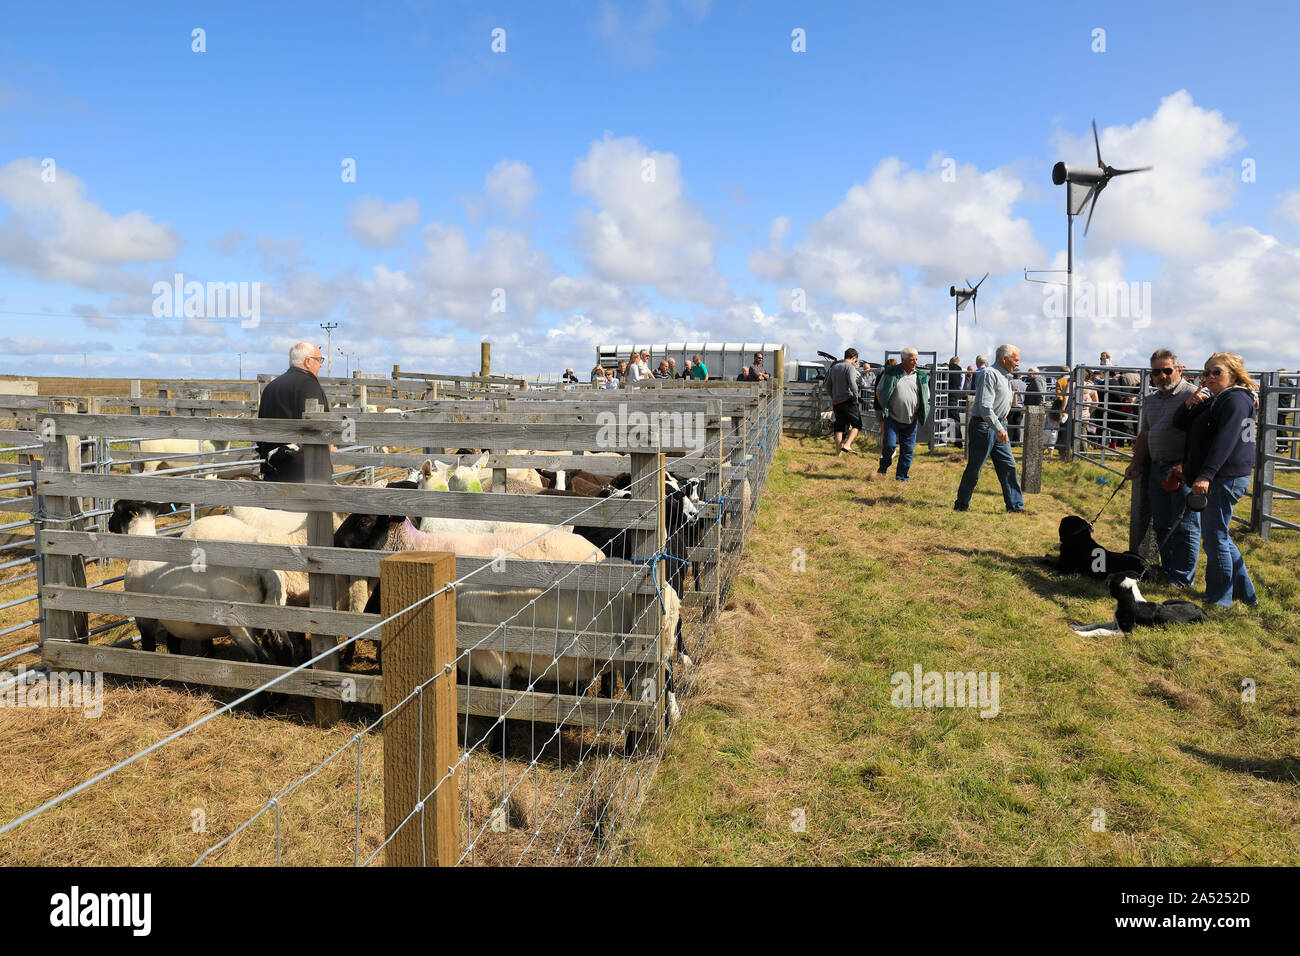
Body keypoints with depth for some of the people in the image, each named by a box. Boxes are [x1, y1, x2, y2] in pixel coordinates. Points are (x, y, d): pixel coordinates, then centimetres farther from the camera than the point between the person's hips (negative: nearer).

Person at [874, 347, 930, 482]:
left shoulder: (921, 377, 6)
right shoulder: (891, 373, -1)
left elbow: (926, 398, 15)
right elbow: (879, 391, 5)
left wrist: (920, 413, 1)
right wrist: (885, 409, -3)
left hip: (911, 421, 2)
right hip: (892, 418, -2)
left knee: (907, 449, 3)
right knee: (889, 444, -12)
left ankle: (902, 476, 16)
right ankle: (884, 464, 18)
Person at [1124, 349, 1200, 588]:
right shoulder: (1150, 400, 16)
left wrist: (1184, 465, -22)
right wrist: (1136, 463, 12)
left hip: (1184, 471, -7)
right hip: (1156, 468, 7)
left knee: (1185, 526, -1)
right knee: (1161, 524, 12)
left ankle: (1182, 578, 6)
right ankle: (1168, 569, 24)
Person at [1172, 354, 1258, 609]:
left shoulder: (1236, 400, -12)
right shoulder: (1211, 401, 18)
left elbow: (1225, 441, -22)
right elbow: (1179, 424, 16)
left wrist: (1206, 475, -28)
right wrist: (1189, 404, -4)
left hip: (1227, 477, -10)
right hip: (1217, 479, 10)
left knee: (1215, 537, -5)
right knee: (1217, 536, 17)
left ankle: (1220, 599, 5)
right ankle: (1245, 592, 28)